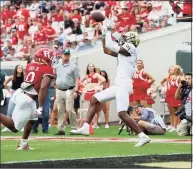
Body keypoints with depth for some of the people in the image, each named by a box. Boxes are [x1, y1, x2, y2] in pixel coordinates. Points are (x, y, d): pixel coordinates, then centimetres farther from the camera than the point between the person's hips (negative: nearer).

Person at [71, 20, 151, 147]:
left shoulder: (130, 47, -5)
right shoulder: (123, 51, 21)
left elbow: (111, 47, -14)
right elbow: (107, 50, 31)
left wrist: (108, 31, -2)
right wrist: (104, 35, 26)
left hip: (124, 84, -10)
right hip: (119, 85, 10)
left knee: (122, 113, -21)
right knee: (94, 99, 16)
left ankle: (143, 136, -22)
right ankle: (86, 128, 15)